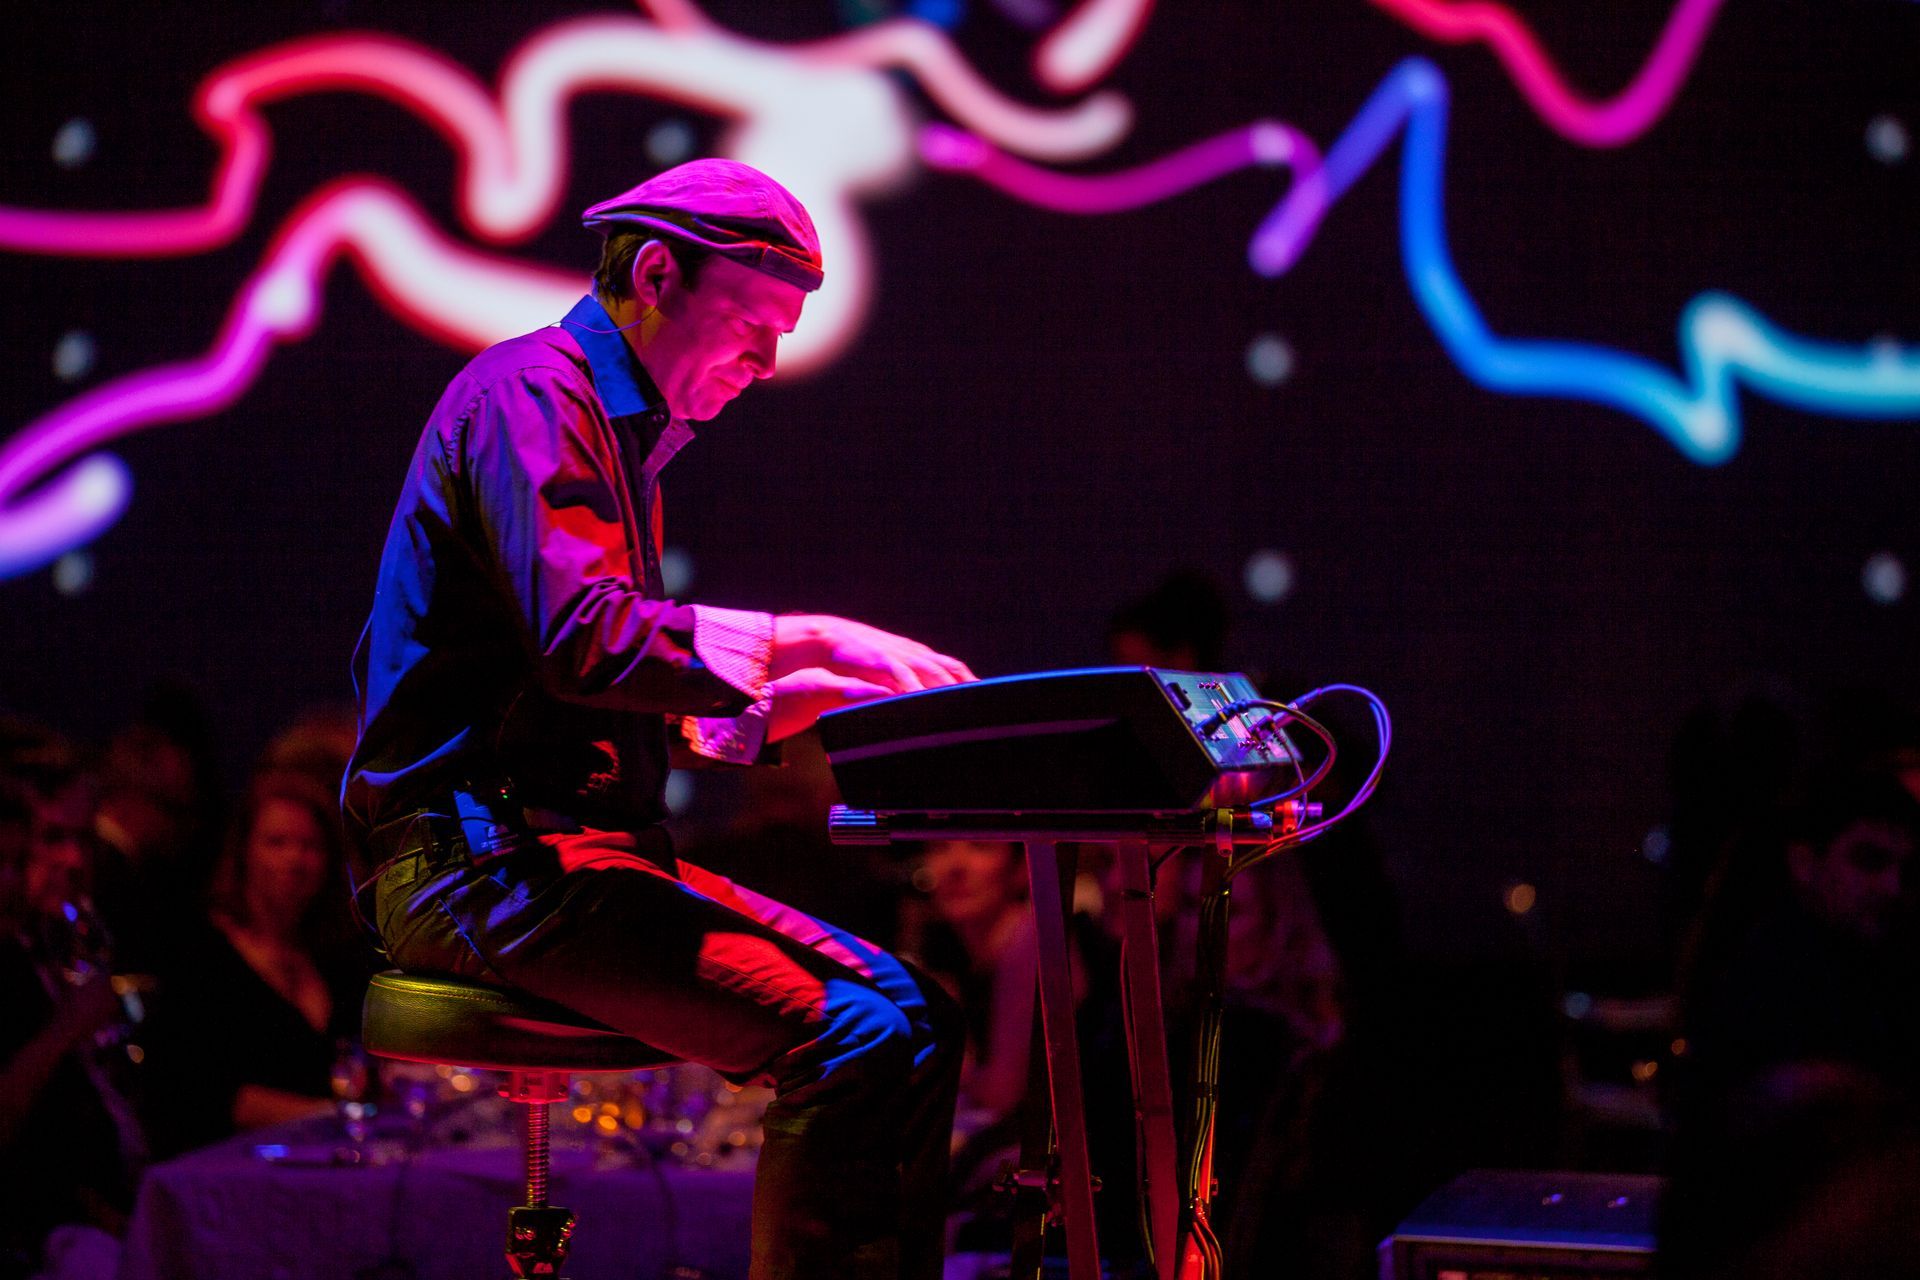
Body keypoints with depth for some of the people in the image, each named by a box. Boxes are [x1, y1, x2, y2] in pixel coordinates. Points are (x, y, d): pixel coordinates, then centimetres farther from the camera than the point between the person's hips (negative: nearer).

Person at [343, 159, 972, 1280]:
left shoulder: (622, 429, 24)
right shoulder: (531, 393, -8)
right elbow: (583, 639, -24)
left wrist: (800, 698, 10)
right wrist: (802, 639, -20)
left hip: (584, 843, 10)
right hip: (486, 851, -10)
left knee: (914, 1014, -2)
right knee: (857, 1040, -24)